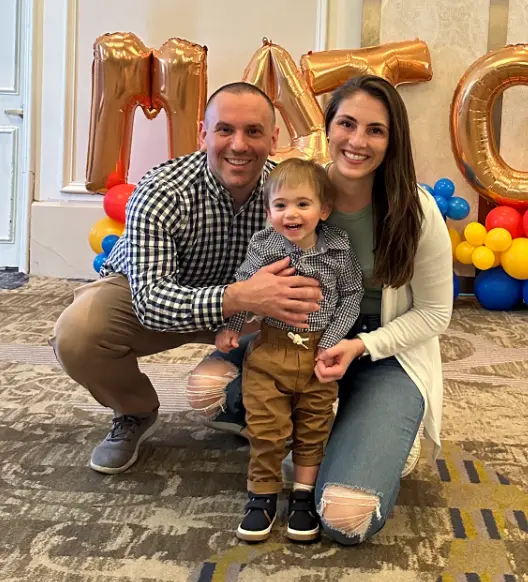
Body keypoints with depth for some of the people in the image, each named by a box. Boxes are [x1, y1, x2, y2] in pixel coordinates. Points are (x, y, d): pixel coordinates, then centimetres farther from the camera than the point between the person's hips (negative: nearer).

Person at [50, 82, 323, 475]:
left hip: (238, 301, 3)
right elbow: (150, 301, -40)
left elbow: (309, 273, -13)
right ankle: (135, 413, 2)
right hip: (147, 293, -2)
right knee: (75, 335, -31)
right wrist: (240, 297, -58)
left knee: (303, 324, -24)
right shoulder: (161, 195, -32)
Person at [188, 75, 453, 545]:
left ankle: (384, 441, 13)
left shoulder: (417, 211, -17)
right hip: (307, 340, 3)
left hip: (388, 355, -3)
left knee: (347, 520, -21)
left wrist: (360, 346, -20)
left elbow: (434, 314, -6)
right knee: (208, 387, -23)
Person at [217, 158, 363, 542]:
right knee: (265, 425, 4)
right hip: (270, 347, 0)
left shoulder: (338, 249, -8)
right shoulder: (262, 246, -8)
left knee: (313, 425, 11)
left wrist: (332, 340, -8)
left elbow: (351, 296, 0)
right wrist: (230, 327, -2)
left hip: (319, 351, 1)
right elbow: (244, 288, 6)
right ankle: (263, 493, 22)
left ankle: (304, 494, 27)